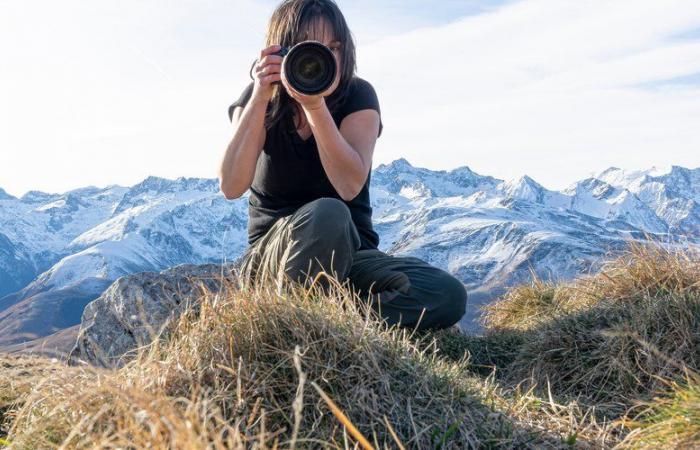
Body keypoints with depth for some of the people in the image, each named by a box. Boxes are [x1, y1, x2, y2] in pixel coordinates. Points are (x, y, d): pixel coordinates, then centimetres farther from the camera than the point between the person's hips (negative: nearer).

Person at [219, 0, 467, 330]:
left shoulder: (357, 95, -5)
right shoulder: (258, 99, -3)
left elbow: (350, 186, -22)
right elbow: (231, 187, -20)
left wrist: (315, 105, -30)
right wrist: (259, 99, -24)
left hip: (350, 254, 2)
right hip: (273, 252, -2)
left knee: (447, 295, -24)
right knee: (325, 214, -38)